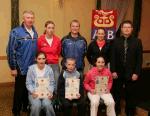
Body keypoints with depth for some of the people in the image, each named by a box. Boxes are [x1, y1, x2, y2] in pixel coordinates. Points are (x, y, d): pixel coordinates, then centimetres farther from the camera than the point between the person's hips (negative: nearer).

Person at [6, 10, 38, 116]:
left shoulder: (35, 32, 7)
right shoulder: (16, 32, -12)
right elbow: (11, 51, -12)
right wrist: (13, 68, -12)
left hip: (32, 67, 5)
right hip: (21, 68, -5)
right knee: (20, 90, 6)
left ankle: (27, 107, 34)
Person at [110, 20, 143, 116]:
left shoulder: (137, 41, 1)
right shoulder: (116, 41, 3)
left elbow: (139, 59, -2)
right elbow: (113, 57, 0)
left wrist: (136, 73, -8)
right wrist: (113, 71, -6)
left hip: (131, 73, -1)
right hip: (118, 72, 1)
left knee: (130, 94, 9)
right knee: (116, 93, 10)